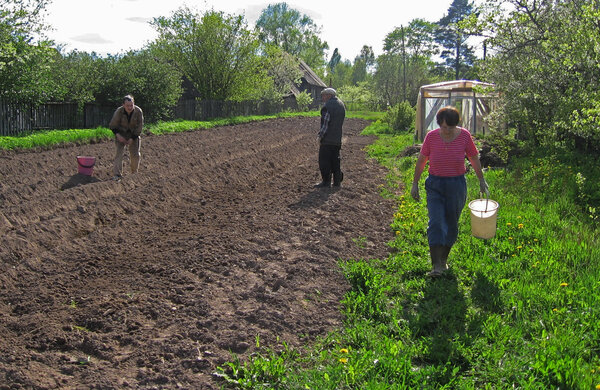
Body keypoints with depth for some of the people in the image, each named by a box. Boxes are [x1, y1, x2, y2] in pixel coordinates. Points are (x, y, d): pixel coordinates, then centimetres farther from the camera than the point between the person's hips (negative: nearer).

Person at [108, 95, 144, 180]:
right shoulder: (119, 112, -23)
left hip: (134, 134, 1)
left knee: (135, 154, 0)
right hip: (121, 133, -1)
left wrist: (132, 138, -15)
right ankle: (117, 174, -17)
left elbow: (139, 127, -11)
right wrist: (118, 135, -21)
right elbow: (112, 126, -8)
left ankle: (134, 173, 21)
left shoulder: (138, 111, -21)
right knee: (119, 152, -15)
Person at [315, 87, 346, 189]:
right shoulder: (341, 104, 13)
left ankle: (326, 182, 0)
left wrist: (320, 137, -11)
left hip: (327, 139, -8)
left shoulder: (327, 106, -14)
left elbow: (325, 123, -17)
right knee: (336, 160, 13)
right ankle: (337, 181, 15)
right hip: (337, 139, 8)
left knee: (324, 161, -1)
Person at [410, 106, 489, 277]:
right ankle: (436, 266, -14)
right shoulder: (431, 136, -8)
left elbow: (474, 158, 6)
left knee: (451, 224, 9)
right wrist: (415, 184, 5)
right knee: (436, 222, -13)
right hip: (435, 184, -1)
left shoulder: (464, 135, -7)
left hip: (457, 186, 1)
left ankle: (443, 259, 27)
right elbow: (421, 160, 3)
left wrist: (482, 181, 13)